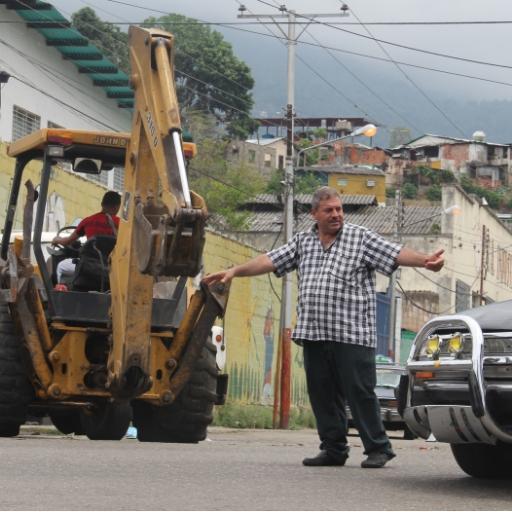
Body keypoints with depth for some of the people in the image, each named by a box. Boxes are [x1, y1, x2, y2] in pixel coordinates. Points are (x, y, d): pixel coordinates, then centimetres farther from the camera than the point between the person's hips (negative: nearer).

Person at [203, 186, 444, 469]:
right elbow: (270, 260, 15)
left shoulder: (361, 238, 3)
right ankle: (333, 449, 16)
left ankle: (377, 448, 4)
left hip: (352, 334, -5)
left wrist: (425, 260, -22)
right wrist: (234, 272, 8)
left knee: (360, 392, -5)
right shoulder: (302, 241, 16)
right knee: (322, 394, 7)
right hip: (314, 334, 5)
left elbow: (396, 253, -6)